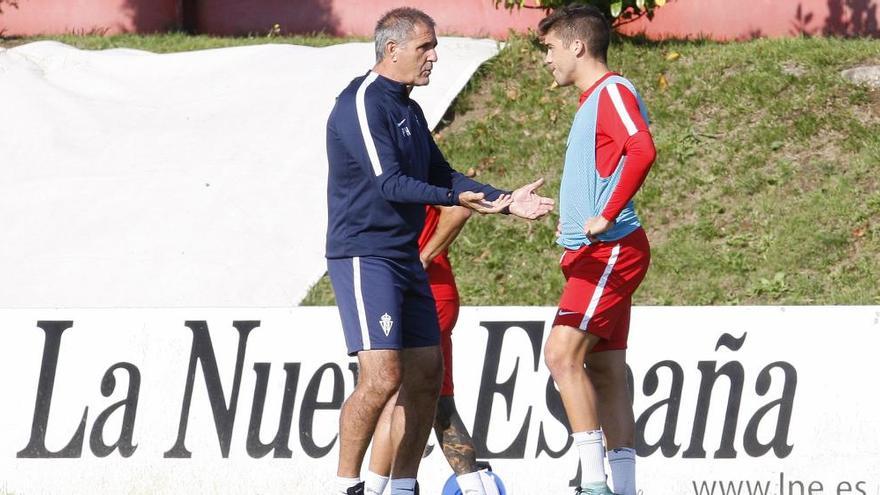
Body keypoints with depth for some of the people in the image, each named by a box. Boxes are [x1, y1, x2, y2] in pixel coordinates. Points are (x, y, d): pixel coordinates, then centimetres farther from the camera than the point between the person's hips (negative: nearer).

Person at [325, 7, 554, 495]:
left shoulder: (407, 109, 17)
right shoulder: (363, 104, -13)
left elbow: (439, 174, 24)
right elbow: (389, 183, -22)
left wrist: (505, 200, 16)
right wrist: (455, 198, -34)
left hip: (405, 258, 10)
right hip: (364, 257, -10)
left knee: (425, 376, 7)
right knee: (382, 376, -18)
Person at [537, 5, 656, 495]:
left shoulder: (613, 91, -10)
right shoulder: (593, 100, 20)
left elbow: (642, 150, -28)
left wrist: (606, 216, -25)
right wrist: (575, 220, 19)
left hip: (610, 249, -10)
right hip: (595, 253, 10)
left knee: (562, 353, -17)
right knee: (604, 369, 7)